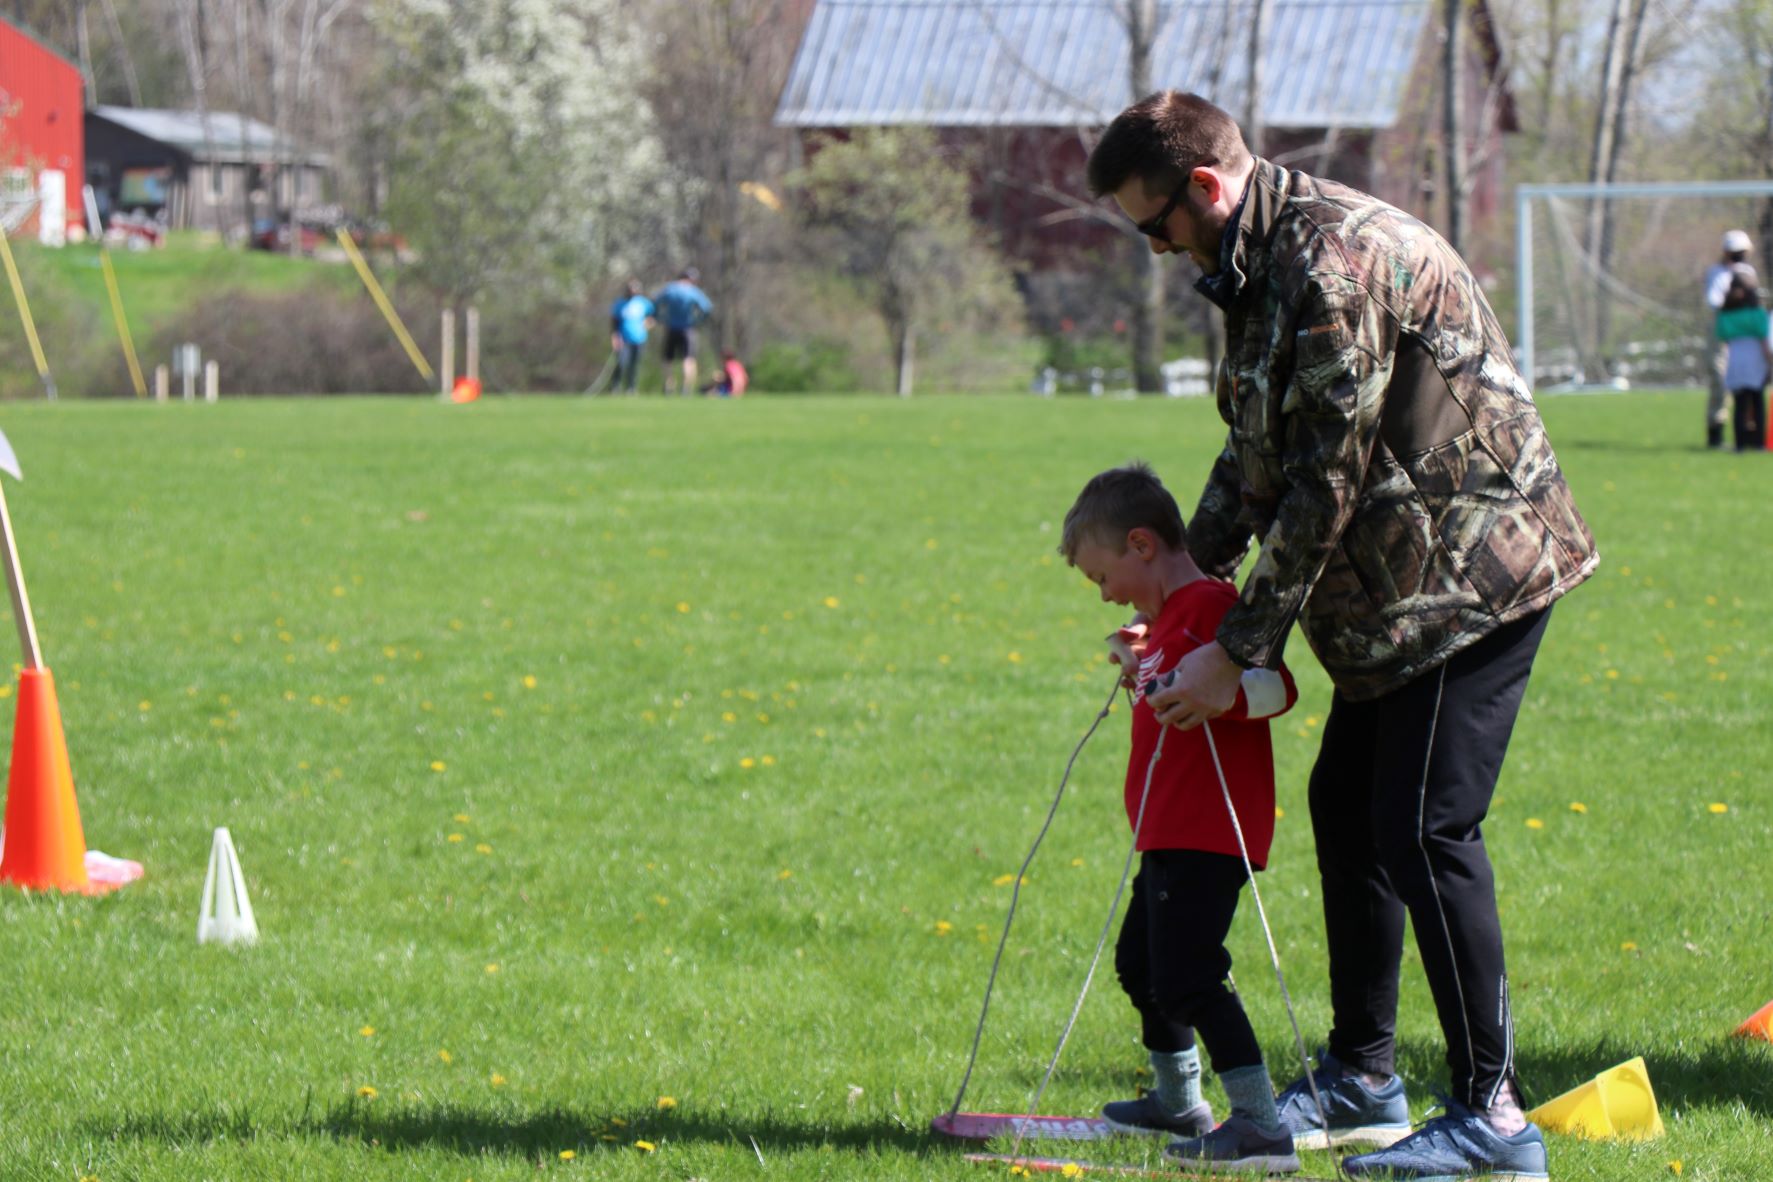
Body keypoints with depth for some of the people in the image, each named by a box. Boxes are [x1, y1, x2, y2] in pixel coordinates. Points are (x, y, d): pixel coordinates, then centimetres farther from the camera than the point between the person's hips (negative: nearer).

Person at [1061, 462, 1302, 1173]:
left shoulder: (1211, 603, -14)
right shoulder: (1171, 615, 18)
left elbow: (1276, 687, -24)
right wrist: (1146, 668, 24)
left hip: (1209, 834, -12)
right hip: (1169, 833, 12)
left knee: (1186, 978, -18)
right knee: (1141, 962, 24)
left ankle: (1262, 1125, -21)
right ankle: (1178, 1101, 40)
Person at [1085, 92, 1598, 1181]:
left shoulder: (1339, 262, -22)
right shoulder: (1260, 264, 10)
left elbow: (1324, 480, -22)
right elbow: (1258, 449, 21)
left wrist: (1238, 651, -18)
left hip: (1474, 573, -11)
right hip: (1398, 586, 11)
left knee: (1425, 830, -13)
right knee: (1345, 803, 16)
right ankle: (1363, 1081, 27)